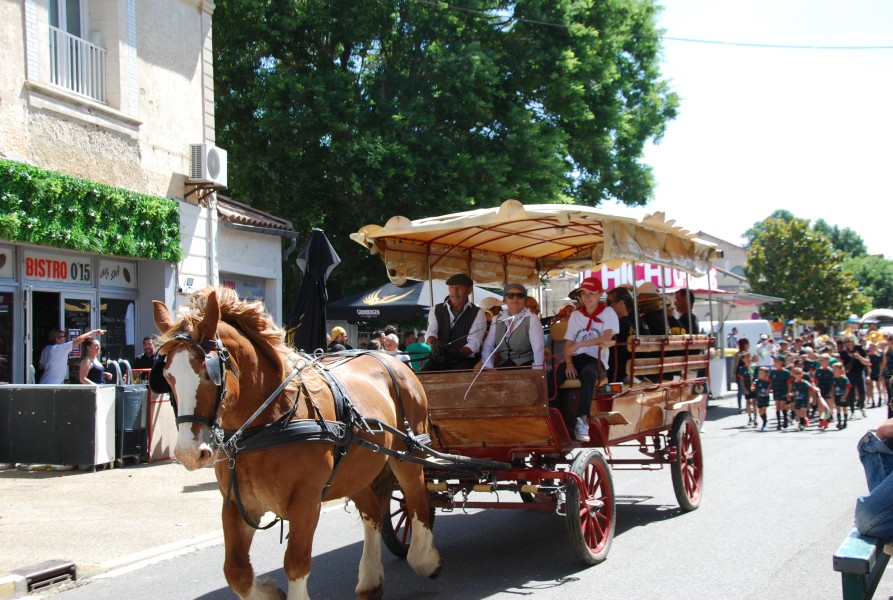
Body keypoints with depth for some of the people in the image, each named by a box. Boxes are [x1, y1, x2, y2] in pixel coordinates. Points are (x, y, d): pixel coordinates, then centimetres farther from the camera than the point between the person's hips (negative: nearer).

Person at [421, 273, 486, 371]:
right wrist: (434, 343, -28)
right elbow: (430, 333, -2)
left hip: (464, 360, -2)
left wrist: (457, 353, -29)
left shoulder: (477, 314, 4)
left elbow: (474, 343, -7)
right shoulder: (436, 310, 13)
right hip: (439, 360, 2)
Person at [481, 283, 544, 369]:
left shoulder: (531, 319, -4)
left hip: (526, 367, -3)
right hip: (503, 367, 3)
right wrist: (489, 369, -12)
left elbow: (539, 350, -15)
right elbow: (487, 347, 5)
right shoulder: (497, 320, 11)